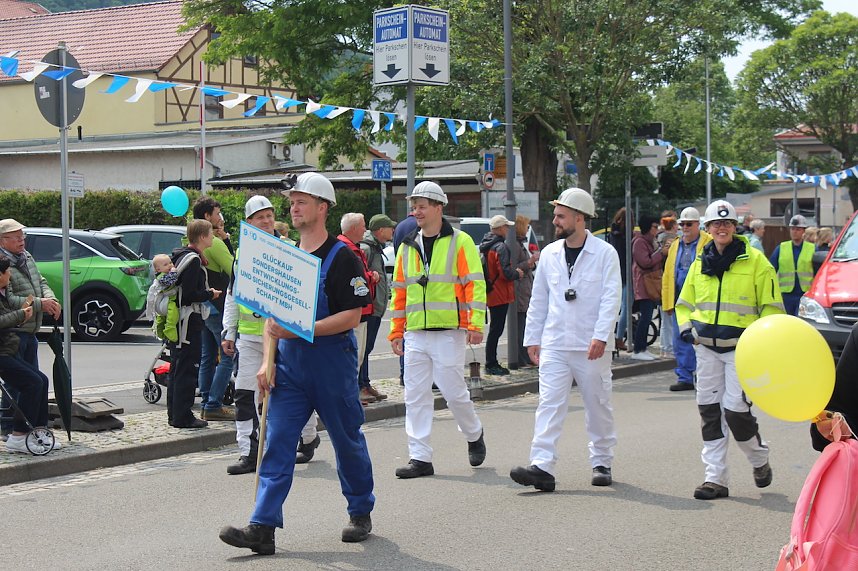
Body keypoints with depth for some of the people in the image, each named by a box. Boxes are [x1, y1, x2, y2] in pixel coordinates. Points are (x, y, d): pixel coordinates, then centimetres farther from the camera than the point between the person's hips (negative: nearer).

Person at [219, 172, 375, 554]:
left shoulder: (342, 257, -8)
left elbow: (351, 317, -14)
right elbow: (272, 315, 15)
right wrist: (267, 361, 3)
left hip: (333, 362, -5)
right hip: (289, 365, 5)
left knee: (347, 442, 8)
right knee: (277, 443, -4)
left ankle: (361, 514, 27)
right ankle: (263, 528, -8)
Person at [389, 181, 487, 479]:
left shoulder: (459, 242, -1)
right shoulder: (407, 246, 14)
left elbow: (474, 284, -6)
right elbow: (399, 290, 18)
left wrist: (475, 324, -13)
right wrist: (396, 331, 14)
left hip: (449, 332, -5)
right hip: (415, 333, 5)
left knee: (453, 391, -3)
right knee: (416, 396, 2)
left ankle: (474, 435, 26)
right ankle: (420, 458, 5)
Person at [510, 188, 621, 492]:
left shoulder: (604, 253, -3)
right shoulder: (549, 253, 9)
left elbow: (611, 298, -10)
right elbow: (538, 300, 15)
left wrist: (601, 336, -20)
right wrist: (532, 337, 12)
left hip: (592, 347, -3)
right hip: (554, 344, 3)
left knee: (598, 406, 9)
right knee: (549, 404, -8)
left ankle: (602, 463, 24)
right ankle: (542, 467, -14)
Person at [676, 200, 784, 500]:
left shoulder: (755, 261, -3)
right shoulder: (700, 263, 11)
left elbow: (771, 306, -1)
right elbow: (684, 303, 22)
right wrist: (686, 327, 4)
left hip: (741, 348, -5)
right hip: (706, 348, 5)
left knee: (735, 410, -10)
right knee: (709, 411, 3)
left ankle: (760, 460, 18)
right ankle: (715, 478, 9)